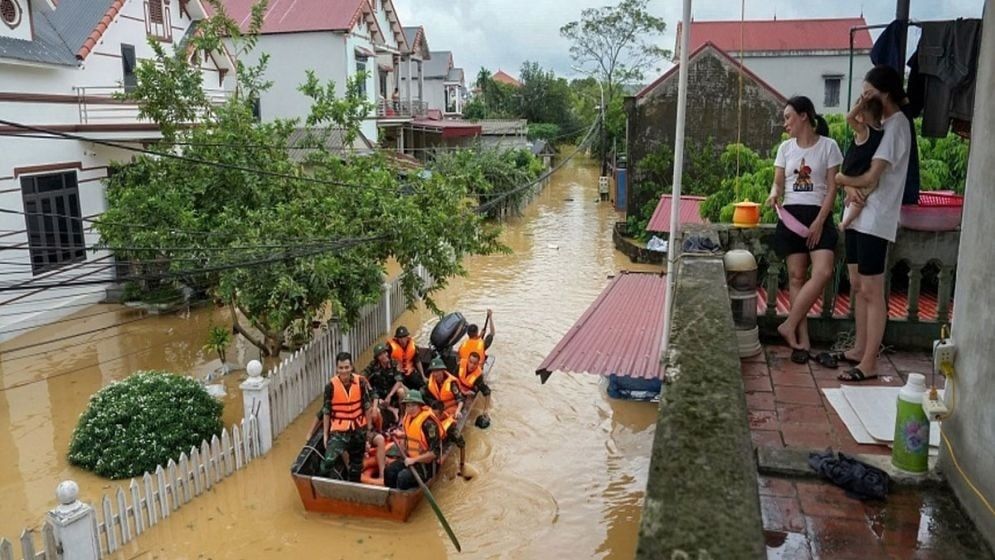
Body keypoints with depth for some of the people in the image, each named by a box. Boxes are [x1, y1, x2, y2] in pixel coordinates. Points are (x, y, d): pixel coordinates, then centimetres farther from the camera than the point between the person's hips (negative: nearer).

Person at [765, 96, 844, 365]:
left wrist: (819, 222, -11)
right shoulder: (785, 147, 10)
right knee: (797, 276, -1)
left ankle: (789, 326, -9)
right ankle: (802, 340, 3)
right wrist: (774, 194, -13)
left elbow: (832, 188, -2)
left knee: (823, 272, -19)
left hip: (818, 215, -2)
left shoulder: (828, 145, 1)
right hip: (791, 215, 2)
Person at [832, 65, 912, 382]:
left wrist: (840, 179, -1)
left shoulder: (896, 125, -12)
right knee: (857, 286, 14)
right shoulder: (877, 123, 16)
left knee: (872, 291, -6)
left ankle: (869, 363, 0)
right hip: (857, 216, 9)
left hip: (875, 220, -9)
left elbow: (870, 178, -19)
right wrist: (850, 188, -10)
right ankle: (860, 349, 25)